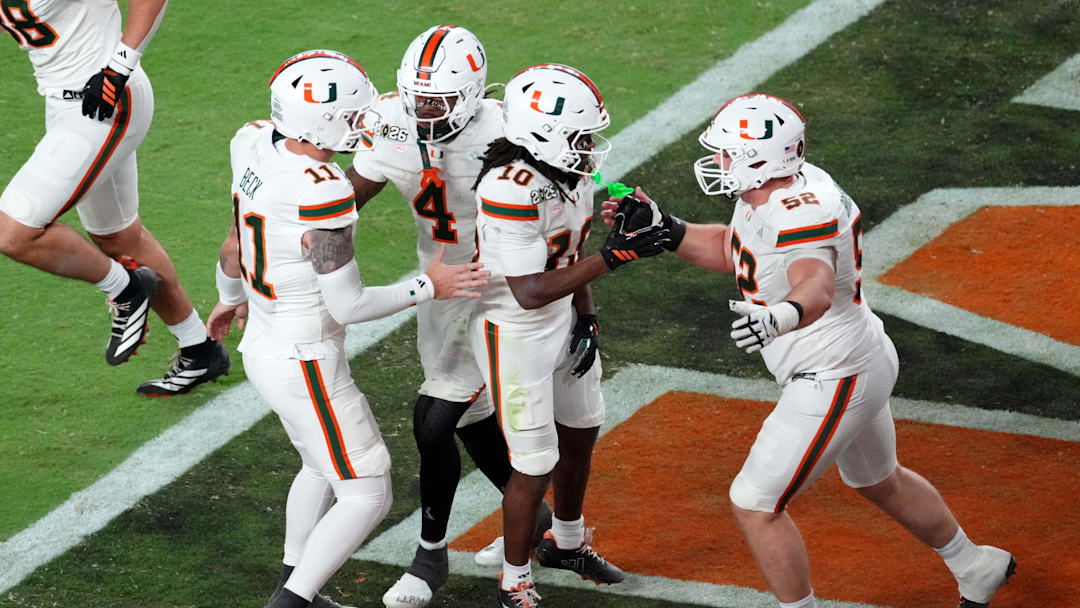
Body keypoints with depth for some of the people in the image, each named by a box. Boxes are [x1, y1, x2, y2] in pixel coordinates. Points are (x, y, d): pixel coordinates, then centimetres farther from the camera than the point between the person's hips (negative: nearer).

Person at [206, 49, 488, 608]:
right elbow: (348, 306, -23)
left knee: (322, 468, 29)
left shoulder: (255, 146, -6)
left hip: (263, 346, 9)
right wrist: (428, 287, -11)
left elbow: (236, 240, 12)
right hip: (307, 367, -9)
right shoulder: (322, 194, -31)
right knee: (367, 496, 4)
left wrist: (229, 299, 30)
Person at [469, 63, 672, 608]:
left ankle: (566, 543, 49)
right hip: (515, 334, -9)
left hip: (563, 322, 9)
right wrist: (612, 258, -34)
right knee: (535, 466, 0)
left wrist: (586, 318, 7)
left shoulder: (573, 171, -7)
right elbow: (530, 293, -32)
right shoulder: (512, 191, -33)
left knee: (580, 434, 25)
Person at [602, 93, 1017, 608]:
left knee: (755, 505, -4)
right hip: (860, 362, 11)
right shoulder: (766, 193, -2)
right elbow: (729, 250, 15)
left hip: (832, 381, -11)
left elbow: (817, 289, -51)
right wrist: (660, 227, 3)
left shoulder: (800, 215, -32)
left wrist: (782, 316, -73)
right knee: (879, 482, 32)